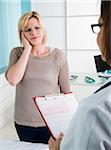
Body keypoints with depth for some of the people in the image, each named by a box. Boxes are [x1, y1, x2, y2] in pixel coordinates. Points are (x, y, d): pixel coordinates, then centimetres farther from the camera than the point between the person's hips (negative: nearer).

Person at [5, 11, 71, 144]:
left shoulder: (58, 55, -6)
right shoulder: (17, 53, -2)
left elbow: (66, 91, -1)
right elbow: (13, 80, -20)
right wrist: (27, 49, -16)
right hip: (23, 123, 2)